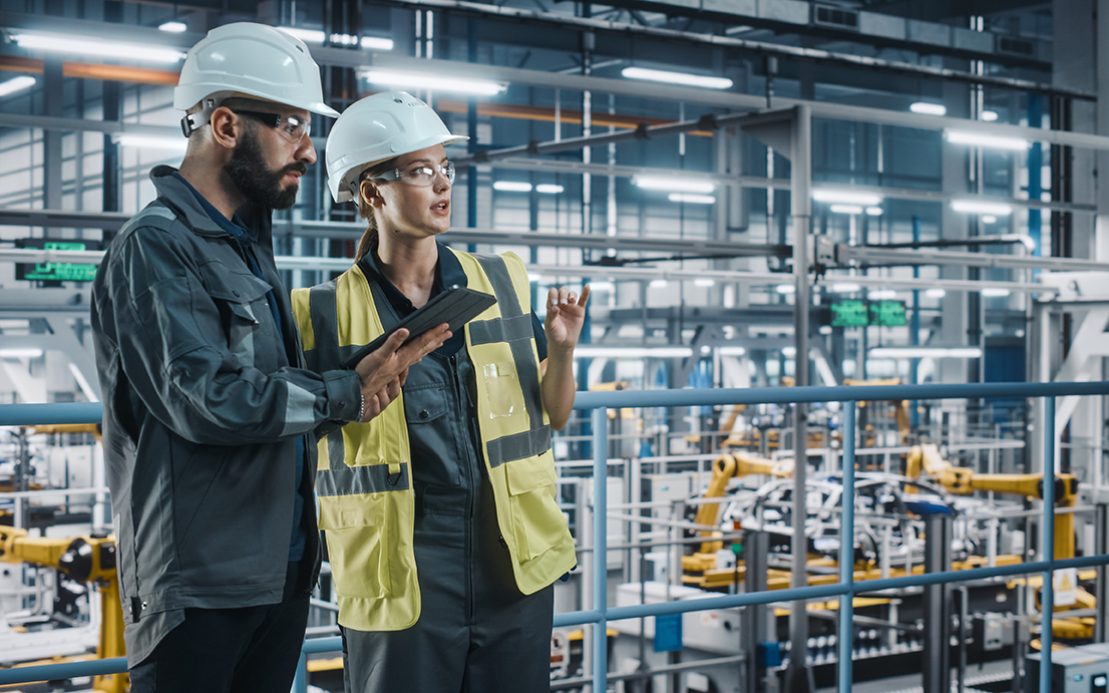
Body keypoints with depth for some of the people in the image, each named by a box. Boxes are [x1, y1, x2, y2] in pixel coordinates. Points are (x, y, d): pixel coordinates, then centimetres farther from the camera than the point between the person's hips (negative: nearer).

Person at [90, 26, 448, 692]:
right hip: (200, 585, -8)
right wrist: (344, 395, -14)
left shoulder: (251, 245, 16)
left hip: (284, 571, 9)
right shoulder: (154, 248, -13)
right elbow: (205, 398, -22)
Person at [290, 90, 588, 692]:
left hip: (515, 569, 3)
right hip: (399, 583, -3)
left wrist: (561, 349, -7)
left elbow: (552, 416, 12)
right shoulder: (327, 315, -3)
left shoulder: (501, 282, 6)